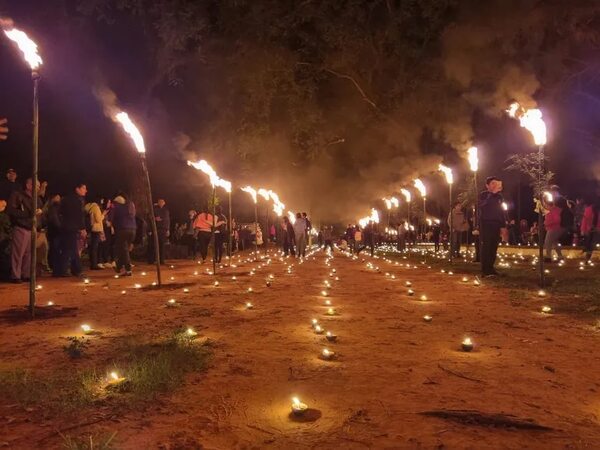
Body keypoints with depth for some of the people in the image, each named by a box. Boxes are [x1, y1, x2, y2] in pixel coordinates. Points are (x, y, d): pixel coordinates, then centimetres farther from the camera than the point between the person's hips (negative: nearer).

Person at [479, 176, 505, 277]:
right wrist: (493, 193, -26)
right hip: (486, 224, -5)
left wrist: (503, 226, 12)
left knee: (493, 247, 4)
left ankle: (490, 268, 12)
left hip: (496, 224, 5)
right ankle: (485, 270, -10)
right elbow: (483, 204, -22)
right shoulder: (483, 195, 0)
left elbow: (501, 211, 18)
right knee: (486, 246, -9)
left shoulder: (499, 196, 15)